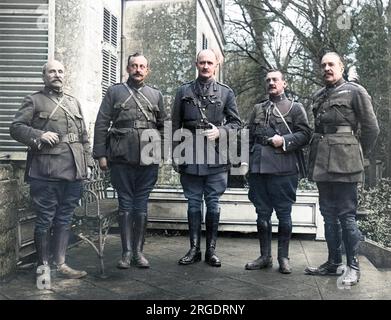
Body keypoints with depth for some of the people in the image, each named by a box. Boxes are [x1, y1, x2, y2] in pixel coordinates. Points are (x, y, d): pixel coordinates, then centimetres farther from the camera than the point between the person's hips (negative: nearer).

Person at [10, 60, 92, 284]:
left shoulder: (74, 103, 20)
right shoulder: (34, 101, 5)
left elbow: (84, 136, 19)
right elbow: (16, 127, -2)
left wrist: (87, 163, 11)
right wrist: (39, 135, -18)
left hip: (73, 172, 5)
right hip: (46, 172, -4)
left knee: (65, 219, 10)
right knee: (45, 220, 2)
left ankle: (60, 264, 20)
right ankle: (43, 265, 16)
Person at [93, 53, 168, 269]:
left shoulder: (156, 95, 14)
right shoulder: (115, 92, 8)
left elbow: (163, 126, 15)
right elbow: (101, 124, 3)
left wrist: (160, 150, 5)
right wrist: (101, 154, -3)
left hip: (148, 159, 1)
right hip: (122, 159, -1)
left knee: (141, 204, 7)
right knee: (125, 204, 4)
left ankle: (138, 251, 16)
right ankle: (127, 252, 12)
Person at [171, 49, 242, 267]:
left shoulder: (226, 92, 7)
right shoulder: (184, 91, 9)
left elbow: (236, 122, 8)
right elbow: (176, 126, 9)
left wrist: (220, 131, -11)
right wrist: (176, 154, 3)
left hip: (217, 158, -1)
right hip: (190, 157, 1)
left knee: (213, 203, 6)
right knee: (194, 203, 8)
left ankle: (211, 249, 17)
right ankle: (194, 249, 18)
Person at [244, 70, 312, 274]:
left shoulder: (295, 108, 8)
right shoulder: (258, 109, 20)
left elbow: (305, 134, 0)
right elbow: (249, 136, 19)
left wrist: (284, 140, -14)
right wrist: (246, 161, 10)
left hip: (284, 169, -4)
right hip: (258, 169, 4)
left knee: (284, 214, 2)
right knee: (262, 213, 7)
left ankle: (283, 257, 14)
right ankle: (265, 256, 18)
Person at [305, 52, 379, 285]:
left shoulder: (355, 91, 0)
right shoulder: (318, 97, 17)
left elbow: (371, 128, 0)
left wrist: (359, 155, 4)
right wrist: (316, 157, 14)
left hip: (343, 162, -6)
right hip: (322, 164, 6)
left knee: (346, 215, -3)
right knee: (329, 214, 11)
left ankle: (353, 266, 8)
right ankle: (334, 262, 22)